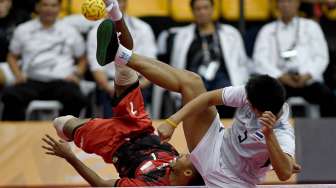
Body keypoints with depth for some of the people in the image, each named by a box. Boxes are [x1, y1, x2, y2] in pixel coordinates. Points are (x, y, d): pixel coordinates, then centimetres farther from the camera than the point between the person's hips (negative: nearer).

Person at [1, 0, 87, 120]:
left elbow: (82, 60, 24)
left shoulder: (70, 32, 17)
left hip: (62, 81, 0)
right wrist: (18, 74, 3)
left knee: (77, 98, -36)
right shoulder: (23, 30, 17)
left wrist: (76, 74, 3)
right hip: (32, 81, 0)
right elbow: (12, 57, 22)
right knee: (10, 94, -33)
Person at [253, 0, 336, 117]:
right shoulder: (267, 30, 19)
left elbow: (321, 57, 9)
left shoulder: (311, 26, 19)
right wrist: (280, 76, -12)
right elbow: (260, 60, 6)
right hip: (279, 81, 0)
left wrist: (307, 75, -11)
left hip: (307, 80, 0)